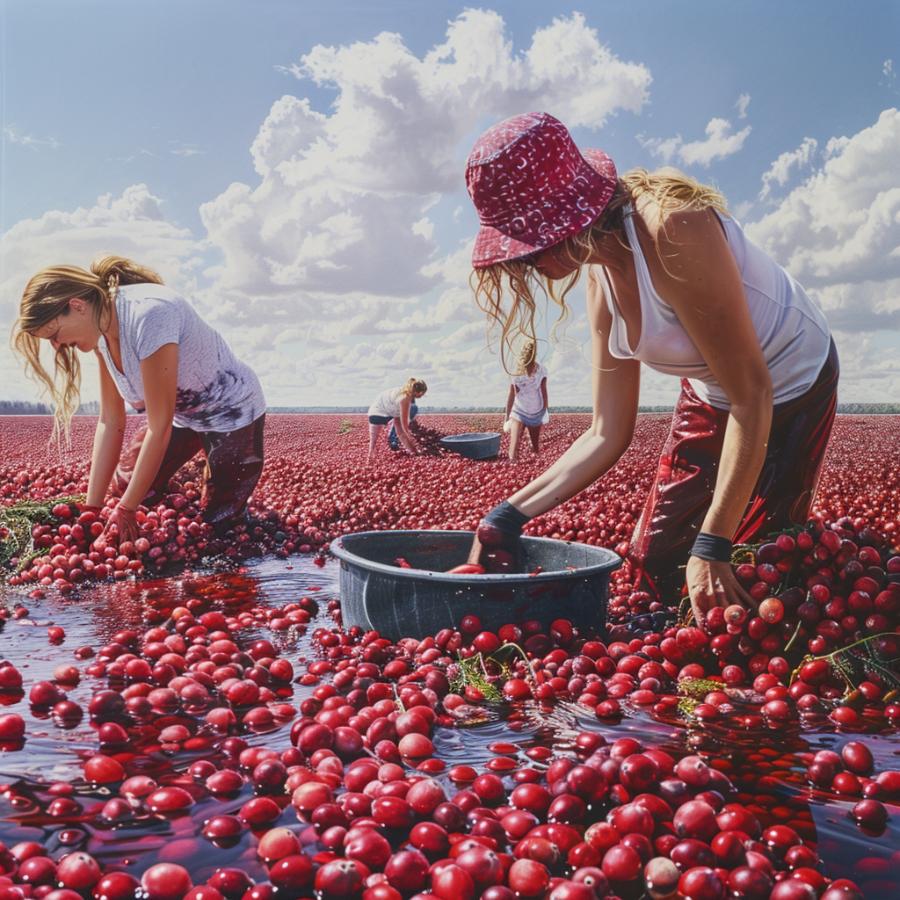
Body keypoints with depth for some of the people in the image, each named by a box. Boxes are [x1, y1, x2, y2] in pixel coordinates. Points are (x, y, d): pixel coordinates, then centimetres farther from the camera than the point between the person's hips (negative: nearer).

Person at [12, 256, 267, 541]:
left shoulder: (148, 315, -35)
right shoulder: (101, 330, -10)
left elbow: (160, 426, -30)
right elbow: (110, 421, -8)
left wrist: (126, 509, -23)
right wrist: (92, 508, -10)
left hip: (233, 412, -7)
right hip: (181, 415, 7)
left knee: (216, 522, -4)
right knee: (124, 487, 3)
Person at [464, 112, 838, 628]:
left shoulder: (672, 227, -34)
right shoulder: (602, 275, -8)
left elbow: (751, 396, -32)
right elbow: (608, 435, -7)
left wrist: (713, 548, -33)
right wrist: (511, 515, -13)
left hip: (792, 388, -7)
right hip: (709, 396, 8)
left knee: (740, 589, -7)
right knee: (652, 563, 10)